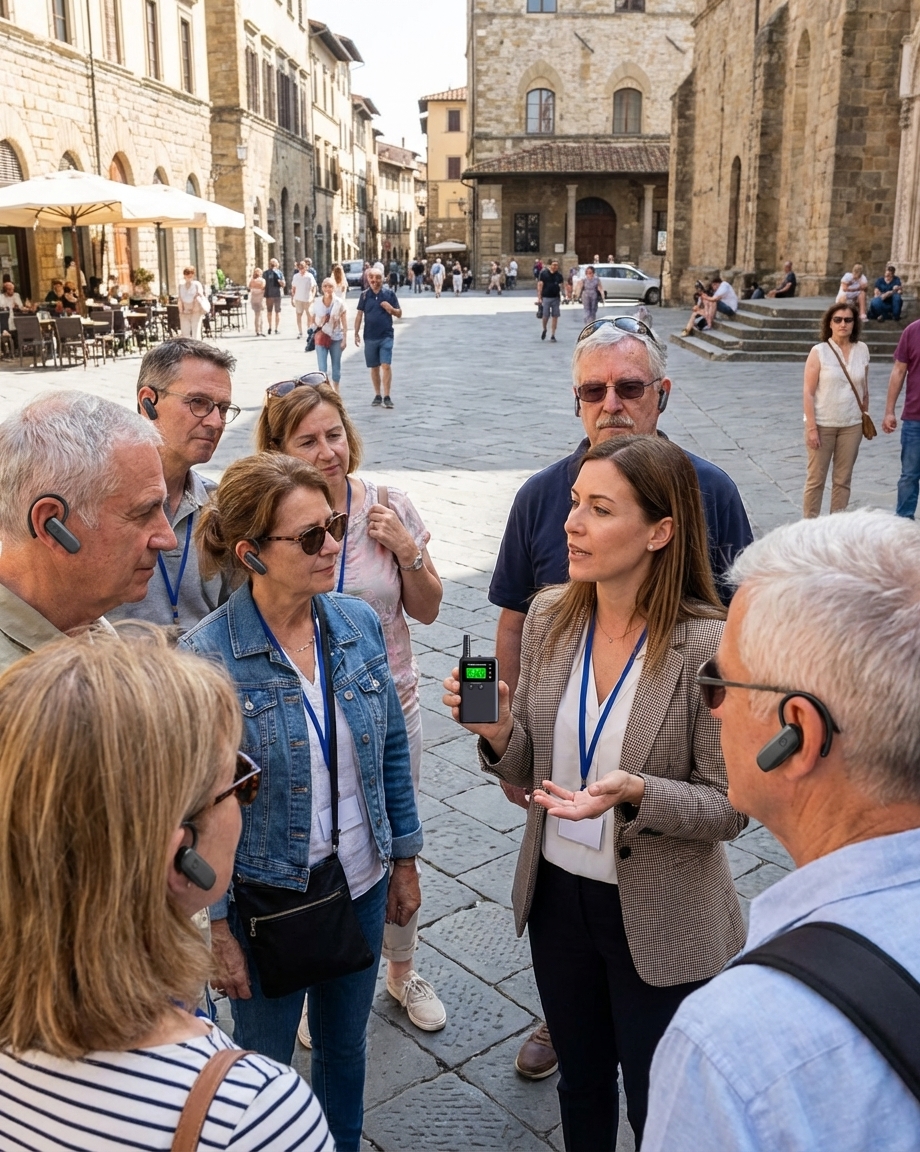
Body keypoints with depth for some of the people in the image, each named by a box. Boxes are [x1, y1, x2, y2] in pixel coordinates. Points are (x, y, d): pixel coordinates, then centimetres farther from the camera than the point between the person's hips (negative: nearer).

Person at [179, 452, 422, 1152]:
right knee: (264, 1064, 20)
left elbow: (392, 750, 3)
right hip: (266, 902, -4)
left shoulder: (359, 623, -8)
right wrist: (215, 928, -10)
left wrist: (405, 860, 7)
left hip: (362, 885, 4)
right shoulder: (205, 657, -22)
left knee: (347, 1046, 26)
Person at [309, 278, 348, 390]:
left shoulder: (339, 303, -5)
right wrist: (315, 330, -9)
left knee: (336, 367, 10)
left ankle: (335, 391, 24)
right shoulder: (316, 303, -2)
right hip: (321, 338, 0)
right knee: (322, 368, -7)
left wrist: (345, 339, -8)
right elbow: (311, 320, 8)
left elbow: (344, 323, -4)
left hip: (336, 338, 0)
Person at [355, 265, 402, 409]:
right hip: (370, 337, 2)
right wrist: (356, 333, 3)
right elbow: (359, 314, 7)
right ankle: (377, 396, 21)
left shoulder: (389, 293, -1)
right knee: (374, 367, 10)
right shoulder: (365, 295, 4)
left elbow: (399, 313, 4)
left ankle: (387, 397, -7)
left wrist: (391, 309, -16)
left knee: (386, 366, -10)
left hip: (386, 336, -2)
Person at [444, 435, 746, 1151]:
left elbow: (730, 807, -16)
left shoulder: (709, 645, -23)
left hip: (661, 922, -4)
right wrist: (498, 732, -19)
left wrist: (635, 792, -32)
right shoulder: (550, 617, -8)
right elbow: (530, 766, 2)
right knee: (581, 1082, 28)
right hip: (558, 893, 5)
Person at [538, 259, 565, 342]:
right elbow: (540, 285, -2)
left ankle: (553, 335, 9)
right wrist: (539, 298, -7)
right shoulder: (544, 273, -2)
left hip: (556, 298, 3)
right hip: (546, 297, -3)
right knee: (545, 316, -4)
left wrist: (561, 291, -12)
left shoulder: (559, 275, 6)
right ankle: (544, 330, 26)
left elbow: (560, 285, 12)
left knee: (555, 316, 1)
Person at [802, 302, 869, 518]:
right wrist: (811, 427, -15)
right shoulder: (819, 351, -9)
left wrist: (866, 418, 10)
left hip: (852, 425, 4)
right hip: (822, 425, -3)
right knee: (816, 479, 2)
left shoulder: (862, 350, 3)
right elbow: (809, 393, -10)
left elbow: (864, 389, 11)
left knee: (843, 480, 9)